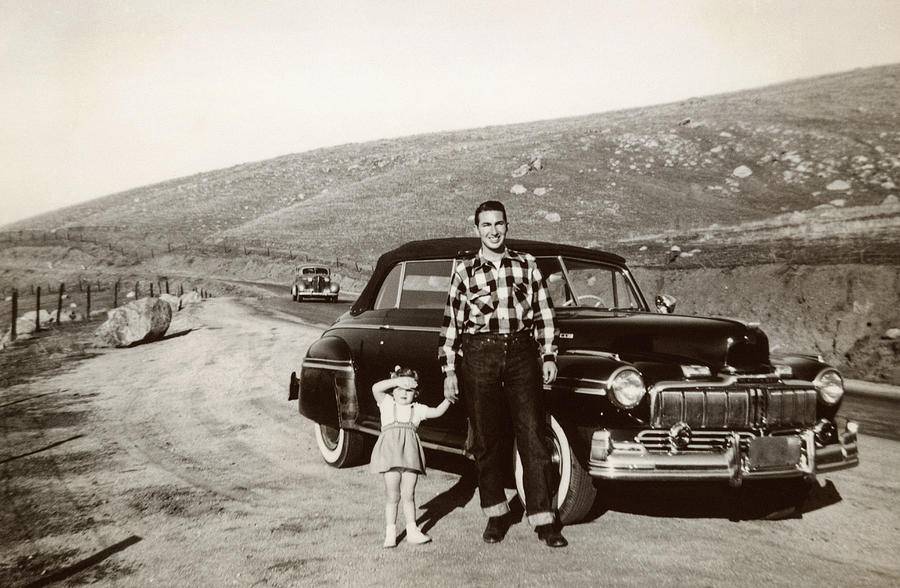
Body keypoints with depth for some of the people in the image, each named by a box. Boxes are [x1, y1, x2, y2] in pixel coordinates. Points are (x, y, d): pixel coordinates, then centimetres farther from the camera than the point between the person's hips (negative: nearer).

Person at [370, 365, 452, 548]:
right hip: (391, 454, -2)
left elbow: (437, 411, 8)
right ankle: (390, 533, 11)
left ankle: (412, 531, 17)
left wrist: (448, 398, -4)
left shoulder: (417, 409, 17)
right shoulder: (387, 404, 8)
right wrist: (397, 381, -18)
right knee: (393, 496, 2)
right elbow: (376, 388, -9)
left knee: (408, 496, 7)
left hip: (410, 456, 2)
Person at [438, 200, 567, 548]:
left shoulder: (527, 265, 9)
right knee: (487, 439, 6)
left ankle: (543, 521, 4)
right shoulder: (464, 271, 4)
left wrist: (548, 356, 4)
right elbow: (451, 324, 4)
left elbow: (543, 313, 11)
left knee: (533, 437, -2)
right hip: (479, 356, 0)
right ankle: (496, 515, 20)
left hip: (521, 352, 1)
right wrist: (449, 372, 0)